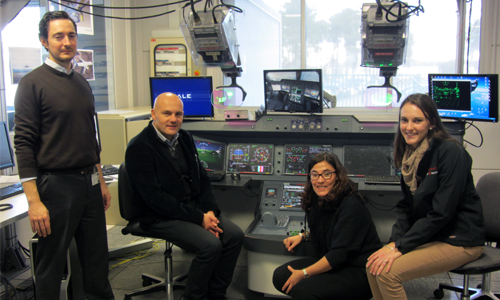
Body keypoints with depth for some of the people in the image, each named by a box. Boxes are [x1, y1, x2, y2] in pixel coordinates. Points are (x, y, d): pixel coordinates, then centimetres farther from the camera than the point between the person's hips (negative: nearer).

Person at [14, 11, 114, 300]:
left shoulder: (82, 83, 13)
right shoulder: (33, 83, -7)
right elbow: (24, 144, -12)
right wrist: (34, 201, -17)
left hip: (89, 184, 6)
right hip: (56, 185, -6)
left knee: (97, 260, 15)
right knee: (51, 266, 7)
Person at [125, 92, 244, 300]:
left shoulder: (184, 138, 9)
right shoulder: (139, 148, -14)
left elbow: (201, 178, 13)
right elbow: (155, 197, -20)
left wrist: (210, 211, -5)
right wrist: (199, 218, -20)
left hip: (194, 208, 8)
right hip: (160, 216, -7)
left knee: (235, 236, -9)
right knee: (210, 244, -25)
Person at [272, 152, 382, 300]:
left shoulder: (351, 206, -22)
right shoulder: (317, 200, 3)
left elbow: (340, 253, -25)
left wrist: (303, 274, -19)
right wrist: (303, 236, 5)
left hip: (359, 271, -8)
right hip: (331, 262, 9)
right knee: (280, 276, -4)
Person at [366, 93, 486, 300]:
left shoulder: (450, 152, -19)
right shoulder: (411, 154, 4)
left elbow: (442, 212, -23)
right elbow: (406, 205, 7)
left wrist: (401, 247, -21)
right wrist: (395, 241, -9)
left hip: (460, 240, -7)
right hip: (428, 234, 7)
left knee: (387, 272, -21)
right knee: (374, 265, -9)